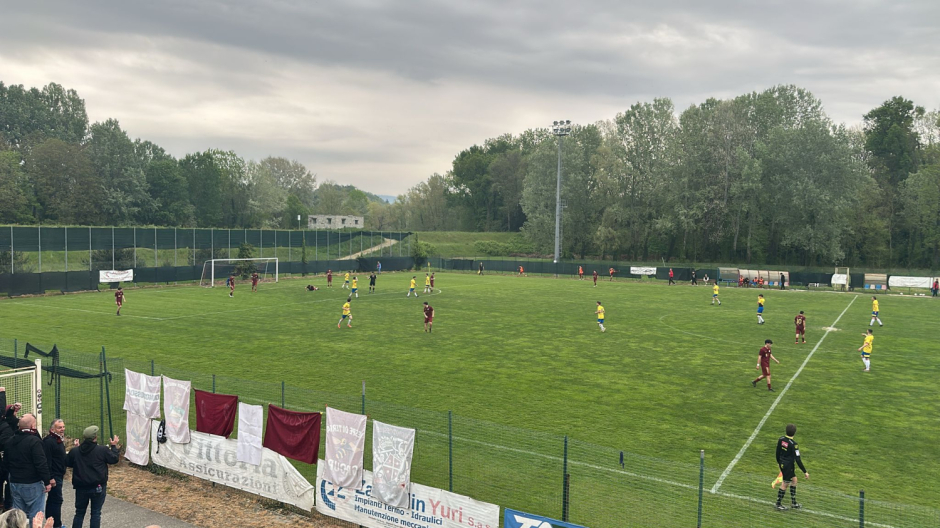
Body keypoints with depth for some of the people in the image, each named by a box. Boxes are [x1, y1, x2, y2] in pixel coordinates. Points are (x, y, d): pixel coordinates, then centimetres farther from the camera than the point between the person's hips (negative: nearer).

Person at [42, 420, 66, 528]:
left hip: (58, 476, 10)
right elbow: (46, 461, -24)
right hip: (54, 476, -10)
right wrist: (50, 478, -26)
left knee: (52, 500, 17)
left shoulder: (59, 440, 13)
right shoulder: (49, 441, -19)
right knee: (57, 500, -8)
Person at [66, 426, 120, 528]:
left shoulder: (75, 451, -3)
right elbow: (114, 459, -2)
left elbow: (67, 463, 13)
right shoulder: (102, 450, -13)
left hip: (81, 487, 3)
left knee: (79, 513, 17)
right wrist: (114, 447, 13)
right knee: (96, 513, 6)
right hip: (98, 487, -3)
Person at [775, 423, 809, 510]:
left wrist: (778, 462, 25)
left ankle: (793, 503, 29)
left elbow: (777, 452, 8)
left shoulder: (781, 439, -4)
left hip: (782, 463, 7)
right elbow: (798, 460, -21)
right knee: (785, 484, 7)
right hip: (788, 466, -7)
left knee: (794, 479, 21)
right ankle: (778, 504, 19)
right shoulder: (793, 444, -24)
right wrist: (805, 472, -14)